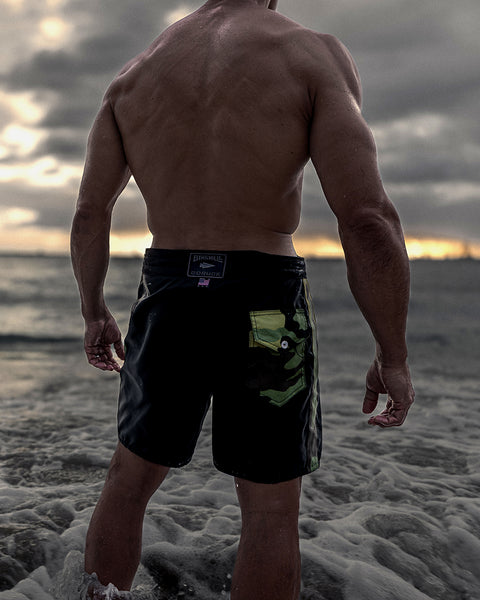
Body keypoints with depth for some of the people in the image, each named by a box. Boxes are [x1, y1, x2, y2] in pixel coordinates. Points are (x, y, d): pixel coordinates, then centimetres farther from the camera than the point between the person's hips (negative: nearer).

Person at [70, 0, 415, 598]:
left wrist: (94, 314, 20)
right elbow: (368, 218, -16)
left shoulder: (133, 74, 6)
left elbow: (88, 214, 7)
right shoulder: (314, 54, -7)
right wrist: (393, 357, -8)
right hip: (265, 316, -3)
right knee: (271, 511, 11)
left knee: (128, 481, 20)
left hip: (165, 306, 4)